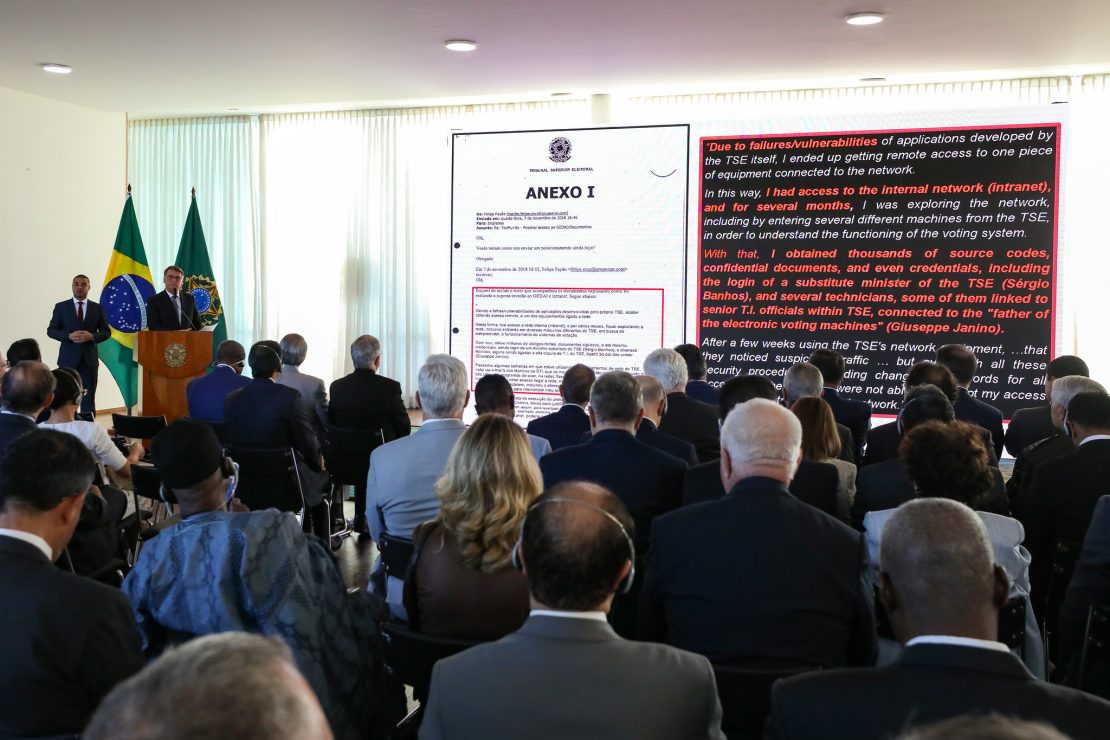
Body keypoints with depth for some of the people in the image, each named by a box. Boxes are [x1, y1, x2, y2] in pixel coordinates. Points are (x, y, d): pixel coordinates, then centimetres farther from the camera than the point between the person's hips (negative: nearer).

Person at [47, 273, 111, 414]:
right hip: (68, 359, -1)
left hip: (89, 359, 1)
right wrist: (69, 336, -15)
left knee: (89, 399, 3)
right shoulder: (61, 307, 4)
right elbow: (51, 331, 3)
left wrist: (91, 336, -13)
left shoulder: (97, 308, 7)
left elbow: (106, 332, 7)